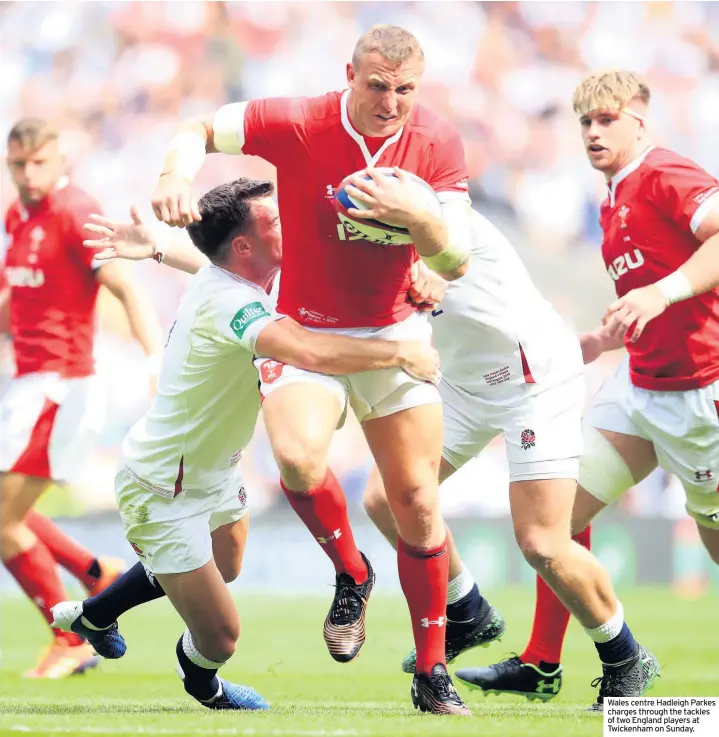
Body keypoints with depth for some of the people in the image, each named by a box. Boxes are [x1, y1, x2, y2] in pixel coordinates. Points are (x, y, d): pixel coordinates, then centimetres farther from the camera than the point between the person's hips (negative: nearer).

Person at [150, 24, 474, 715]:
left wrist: (418, 216, -33)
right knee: (299, 456, -30)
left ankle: (432, 673, 13)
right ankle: (350, 575, 1)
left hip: (393, 330, 2)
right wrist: (178, 174, -25)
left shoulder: (438, 143, -10)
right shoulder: (297, 124, -16)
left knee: (417, 501, -2)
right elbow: (199, 130, -3)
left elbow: (454, 263, -12)